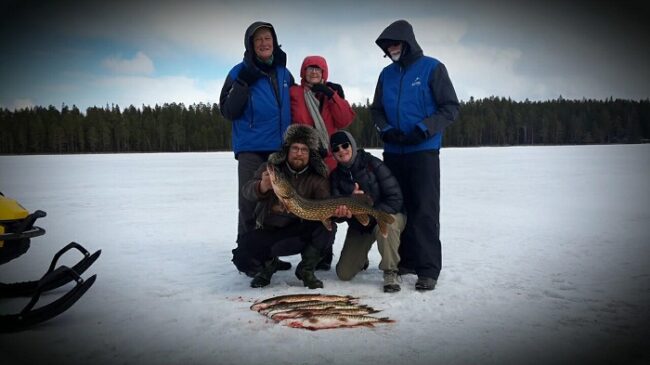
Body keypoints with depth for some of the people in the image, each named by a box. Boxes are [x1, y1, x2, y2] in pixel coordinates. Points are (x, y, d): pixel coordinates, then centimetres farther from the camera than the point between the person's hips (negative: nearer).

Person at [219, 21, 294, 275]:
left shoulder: (284, 74, 13)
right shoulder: (240, 72, 0)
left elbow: (293, 105, 23)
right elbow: (228, 112, -7)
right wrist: (243, 84, -17)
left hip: (281, 149, 5)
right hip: (251, 149, -5)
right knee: (250, 202, -7)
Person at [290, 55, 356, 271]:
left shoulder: (332, 93, 16)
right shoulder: (294, 93, 7)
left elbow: (346, 120, 1)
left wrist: (331, 95, -6)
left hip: (330, 158, 3)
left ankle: (325, 253, 13)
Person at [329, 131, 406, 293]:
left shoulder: (372, 164, -19)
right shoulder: (335, 175, -7)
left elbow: (395, 198, -21)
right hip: (359, 226, 4)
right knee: (343, 274, -3)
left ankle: (390, 272, -20)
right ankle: (361, 258, 32)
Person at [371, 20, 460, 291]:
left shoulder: (431, 68, -1)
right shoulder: (387, 74, 13)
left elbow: (450, 108, -4)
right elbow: (376, 110, 16)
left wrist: (422, 130, -17)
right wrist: (385, 130, -5)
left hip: (424, 151, -5)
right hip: (393, 153, 5)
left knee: (424, 210, -8)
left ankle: (428, 269, -4)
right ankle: (406, 260, 21)